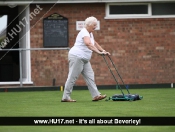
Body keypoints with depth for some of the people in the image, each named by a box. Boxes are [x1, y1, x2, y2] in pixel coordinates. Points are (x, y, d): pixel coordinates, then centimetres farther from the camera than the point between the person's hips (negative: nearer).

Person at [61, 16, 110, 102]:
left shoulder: (90, 33, 15)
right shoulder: (84, 32, -17)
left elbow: (95, 43, 29)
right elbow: (88, 44, -35)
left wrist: (103, 51, 21)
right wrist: (98, 52, -42)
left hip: (84, 59, 10)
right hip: (76, 57, -10)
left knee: (90, 76, 3)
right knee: (72, 77, -7)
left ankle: (96, 95, 0)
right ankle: (65, 97, -3)